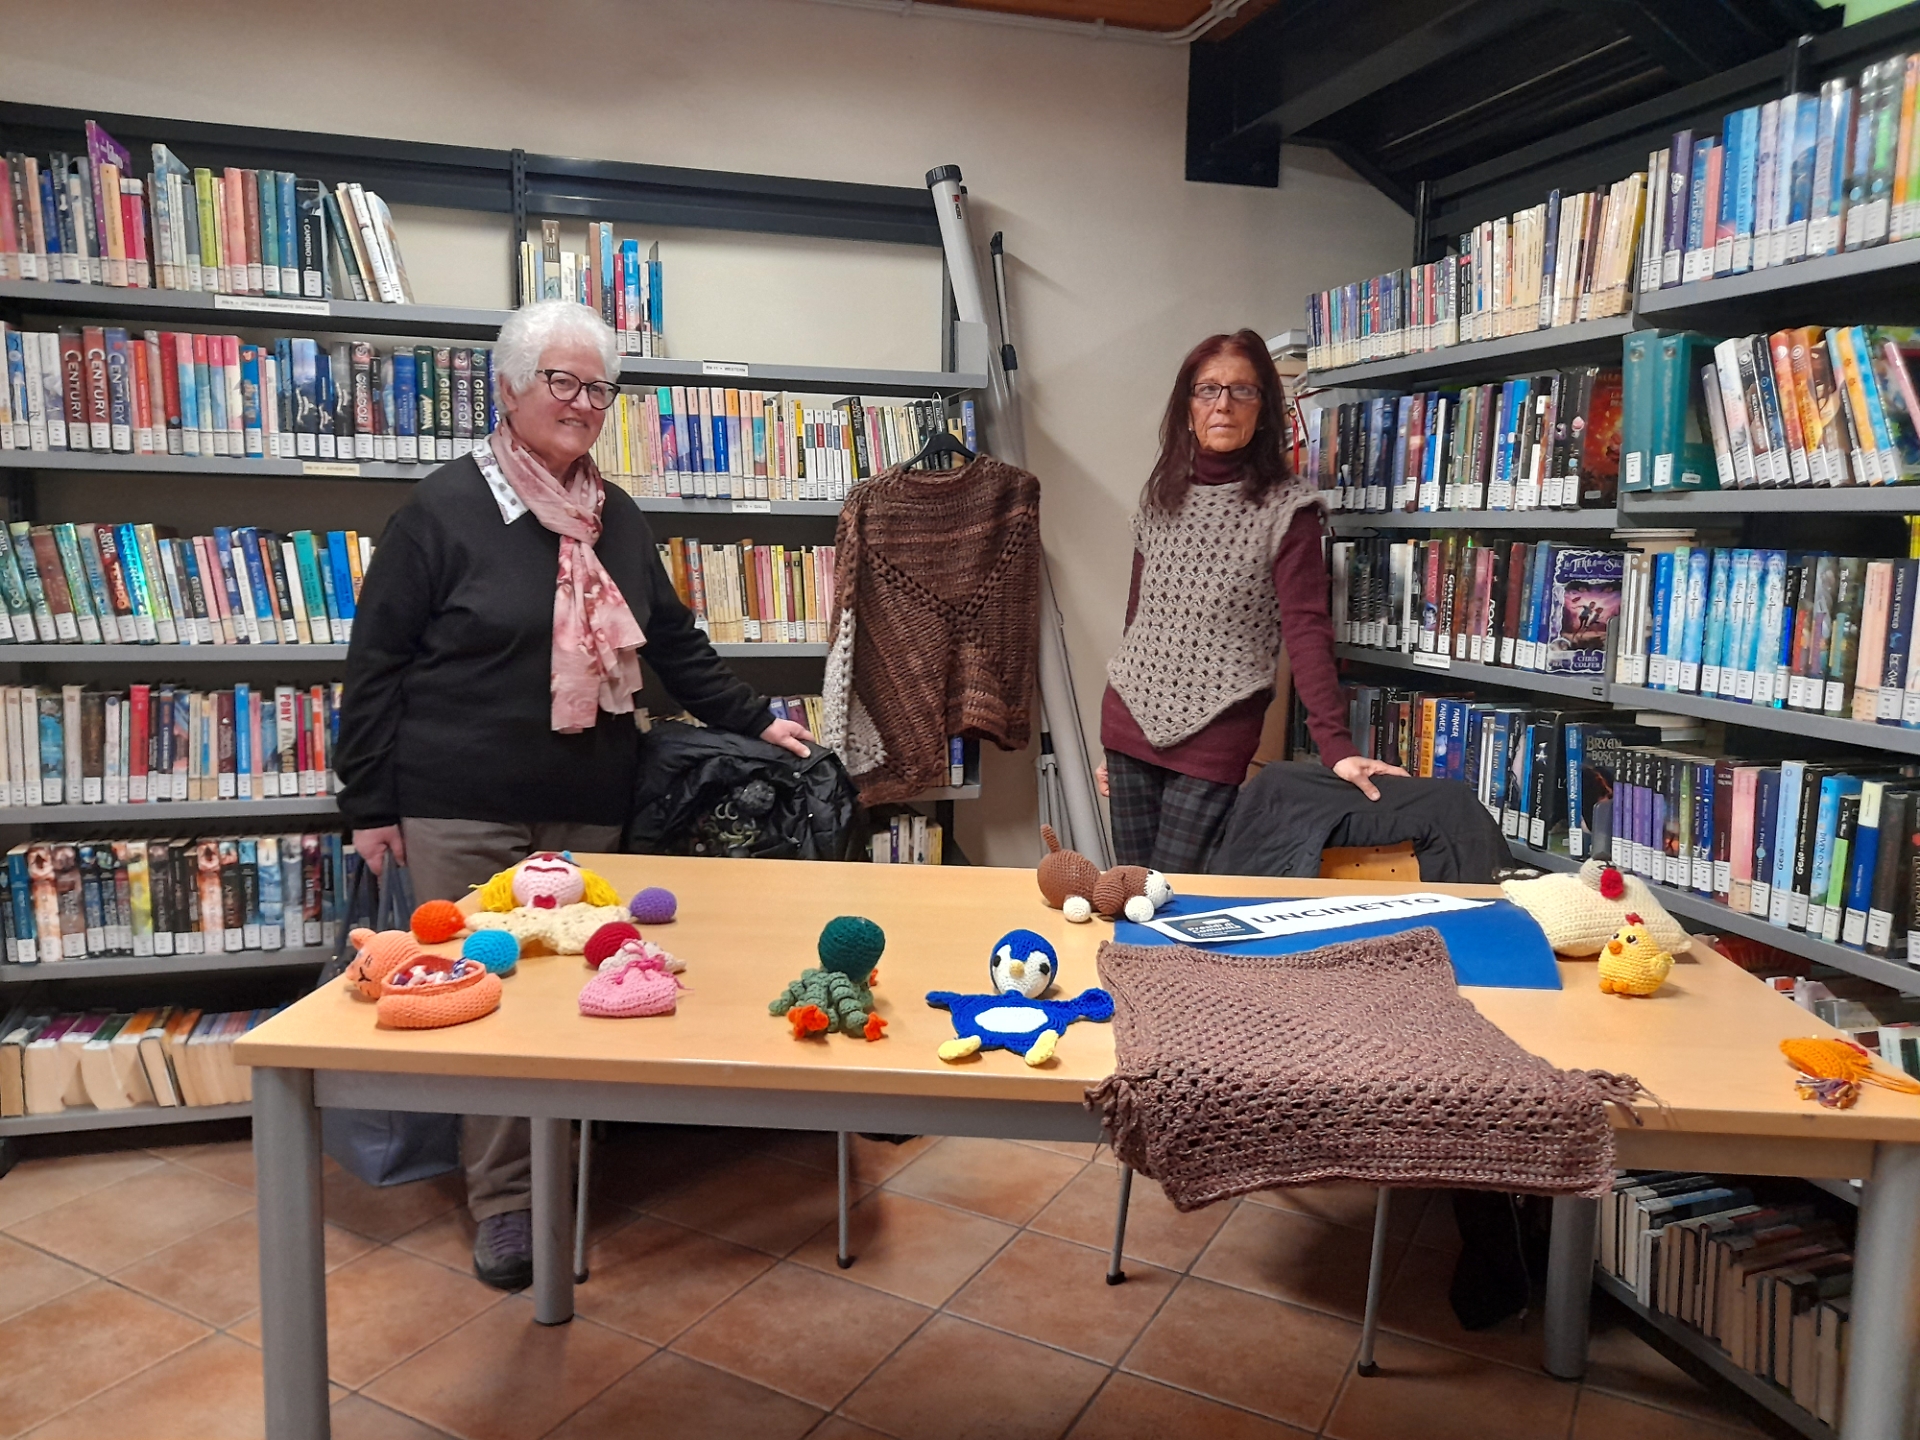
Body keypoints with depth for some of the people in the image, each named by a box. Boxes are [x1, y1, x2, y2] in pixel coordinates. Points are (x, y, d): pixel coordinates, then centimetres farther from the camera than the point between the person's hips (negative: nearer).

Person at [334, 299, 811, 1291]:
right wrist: (369, 804, -4)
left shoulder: (618, 520, 12)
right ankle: (503, 1203, 13)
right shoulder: (444, 509, -5)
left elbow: (675, 643, 21)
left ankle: (563, 1186, 24)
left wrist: (755, 721, 16)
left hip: (587, 809, 5)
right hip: (463, 814, -4)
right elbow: (376, 663, -3)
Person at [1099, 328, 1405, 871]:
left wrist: (1336, 746, -27)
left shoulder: (1286, 508, -7)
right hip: (1130, 723, 5)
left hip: (1214, 741, -5)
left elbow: (1307, 631, -15)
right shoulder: (1161, 496, 8)